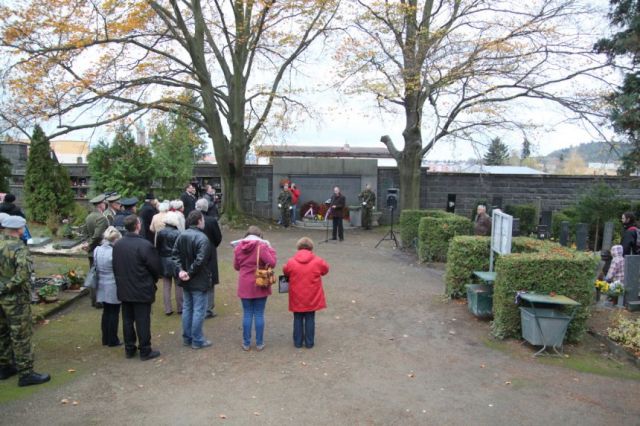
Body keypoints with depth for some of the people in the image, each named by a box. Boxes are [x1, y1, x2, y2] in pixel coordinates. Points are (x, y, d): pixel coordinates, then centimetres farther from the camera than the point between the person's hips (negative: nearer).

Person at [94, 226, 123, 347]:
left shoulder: (97, 250, 0)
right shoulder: (115, 252, -21)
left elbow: (95, 267, 9)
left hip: (101, 286, 7)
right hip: (113, 287, -7)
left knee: (106, 312, 18)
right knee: (114, 313, 6)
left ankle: (105, 339, 27)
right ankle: (113, 340, 15)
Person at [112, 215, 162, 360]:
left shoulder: (117, 245, -2)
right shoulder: (145, 245, -21)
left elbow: (115, 266, 7)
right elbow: (156, 267, -14)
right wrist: (153, 279, 6)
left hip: (124, 290, 6)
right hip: (142, 290, -6)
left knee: (127, 320, 16)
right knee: (143, 321, 5)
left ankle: (129, 349, 27)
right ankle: (145, 351, 14)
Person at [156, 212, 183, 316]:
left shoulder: (161, 233, -5)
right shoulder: (178, 234, -15)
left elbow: (157, 248, 1)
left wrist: (159, 262, 11)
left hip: (164, 262, 3)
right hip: (176, 262, -3)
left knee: (166, 286, 10)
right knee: (178, 286, 9)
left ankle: (168, 309, 13)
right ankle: (180, 308, 17)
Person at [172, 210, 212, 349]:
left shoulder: (181, 236, 4)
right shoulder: (202, 238, -20)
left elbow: (175, 254, 1)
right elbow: (200, 260, -27)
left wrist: (180, 270, -6)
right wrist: (190, 273, -16)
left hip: (186, 280, 8)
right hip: (199, 281, -8)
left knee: (187, 308, 17)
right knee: (199, 310, 3)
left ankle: (187, 338, 28)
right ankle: (197, 340, 12)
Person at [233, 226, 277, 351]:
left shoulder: (238, 247, 1)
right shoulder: (262, 246, -12)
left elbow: (236, 266, 10)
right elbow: (272, 263, -16)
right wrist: (270, 249, -4)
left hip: (244, 286, 3)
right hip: (259, 285, -2)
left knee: (247, 314, 10)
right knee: (259, 314, 7)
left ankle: (246, 343, 16)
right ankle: (259, 343, 14)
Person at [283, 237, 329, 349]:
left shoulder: (291, 262, -8)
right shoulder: (318, 261, -9)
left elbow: (285, 272, 8)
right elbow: (326, 269, 7)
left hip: (297, 297, 0)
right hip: (312, 298, 0)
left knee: (298, 319, 12)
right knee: (310, 319, 10)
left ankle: (298, 342, 19)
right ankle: (309, 342, 15)